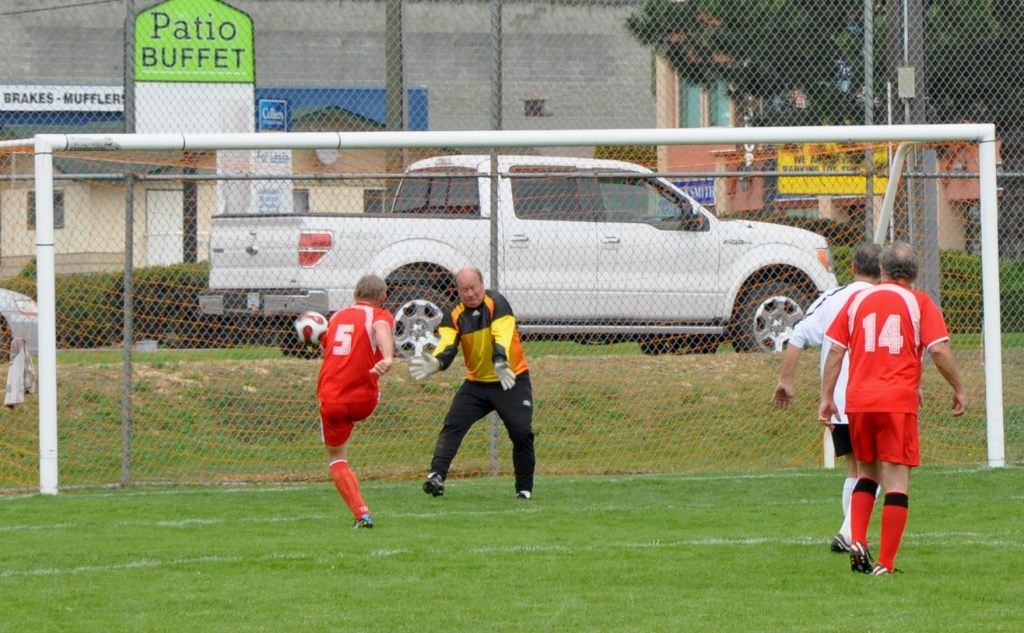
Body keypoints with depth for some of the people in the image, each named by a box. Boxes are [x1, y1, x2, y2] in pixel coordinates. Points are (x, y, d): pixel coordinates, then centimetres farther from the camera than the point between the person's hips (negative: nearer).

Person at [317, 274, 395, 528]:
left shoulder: (336, 317, 14)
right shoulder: (381, 316, 1)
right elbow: (382, 330, -23)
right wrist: (388, 358, -43)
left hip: (330, 400, 2)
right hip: (364, 401, -2)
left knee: (336, 458, 13)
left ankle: (362, 512, -1)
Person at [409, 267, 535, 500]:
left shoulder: (497, 304, -14)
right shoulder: (454, 316, -3)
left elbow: (502, 336, -30)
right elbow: (447, 345, -18)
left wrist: (501, 362, -49)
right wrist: (436, 363, -41)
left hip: (512, 380, -3)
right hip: (476, 383, 3)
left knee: (522, 432, -10)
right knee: (452, 426, -13)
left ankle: (524, 488, 5)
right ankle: (436, 475, -19)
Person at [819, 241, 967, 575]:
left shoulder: (857, 300, 11)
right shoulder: (920, 303, 2)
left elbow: (836, 350, 9)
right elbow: (939, 350, -6)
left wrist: (826, 397, 13)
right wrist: (959, 389, 5)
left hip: (858, 401, 3)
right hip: (899, 402, -3)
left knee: (867, 473, 21)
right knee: (897, 481, -2)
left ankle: (857, 542, 3)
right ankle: (885, 563, -7)